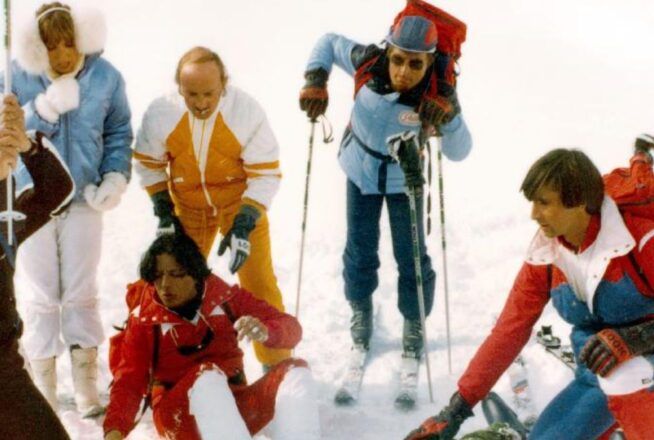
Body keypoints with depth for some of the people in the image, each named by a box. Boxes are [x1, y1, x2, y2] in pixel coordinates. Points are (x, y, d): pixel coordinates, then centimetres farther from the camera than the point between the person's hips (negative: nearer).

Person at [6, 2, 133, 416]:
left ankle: (87, 386, 16)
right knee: (40, 297, 4)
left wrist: (116, 177, -8)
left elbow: (119, 133, 5)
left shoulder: (106, 77, -7)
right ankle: (42, 389, 15)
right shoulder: (16, 77, -12)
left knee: (82, 294, 7)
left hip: (84, 199, 1)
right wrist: (44, 108, -30)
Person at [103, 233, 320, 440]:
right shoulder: (144, 319, 2)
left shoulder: (225, 298, 6)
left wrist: (266, 332, -24)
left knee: (295, 372, -20)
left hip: (235, 407, 3)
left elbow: (290, 328, 1)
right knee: (208, 375, -33)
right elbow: (129, 381, -3)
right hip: (180, 416, -3)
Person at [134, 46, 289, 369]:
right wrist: (164, 213, -7)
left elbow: (266, 174, -19)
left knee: (260, 286, -1)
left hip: (241, 203, -2)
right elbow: (149, 164, -3)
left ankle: (277, 363, 16)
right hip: (188, 208, 2)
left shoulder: (248, 112, -28)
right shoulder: (160, 113, -22)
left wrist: (244, 224, -25)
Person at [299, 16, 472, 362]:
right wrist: (315, 81, -25)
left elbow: (459, 153, -33)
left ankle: (414, 323, 33)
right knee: (360, 249, 17)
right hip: (360, 171, 2)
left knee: (411, 256, 8)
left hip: (405, 179, -1)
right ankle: (361, 310, 43)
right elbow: (329, 42, -11)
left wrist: (449, 119, -52)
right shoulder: (368, 63, -29)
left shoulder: (437, 94, -32)